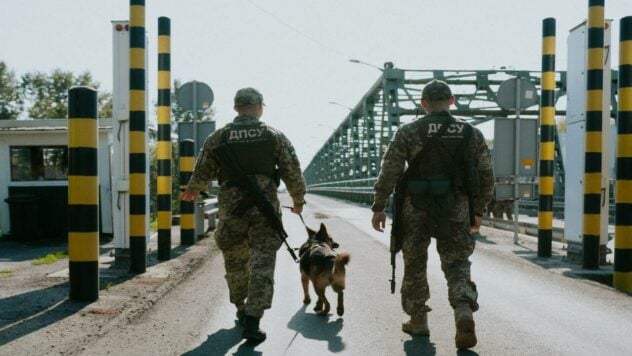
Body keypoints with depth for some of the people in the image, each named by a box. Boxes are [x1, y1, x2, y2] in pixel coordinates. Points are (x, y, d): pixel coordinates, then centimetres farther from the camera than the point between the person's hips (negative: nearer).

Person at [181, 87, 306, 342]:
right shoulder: (274, 136, -1)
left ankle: (242, 311, 34)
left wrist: (191, 192, 29)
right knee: (262, 266, 0)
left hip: (231, 210, 2)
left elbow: (202, 174, 8)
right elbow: (293, 173, 1)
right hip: (265, 210, -2)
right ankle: (251, 321, -8)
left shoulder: (217, 138, 1)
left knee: (235, 263, 19)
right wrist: (298, 200, 17)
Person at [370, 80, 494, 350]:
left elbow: (389, 171, -6)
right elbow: (486, 175, 7)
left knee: (415, 266, 15)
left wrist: (378, 206, 0)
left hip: (416, 209, -1)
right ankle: (464, 312, -16)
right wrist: (478, 209, 17)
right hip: (456, 211, 1)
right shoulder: (472, 133, 5)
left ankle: (417, 322, 23)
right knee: (457, 266, 8)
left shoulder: (409, 132, -2)